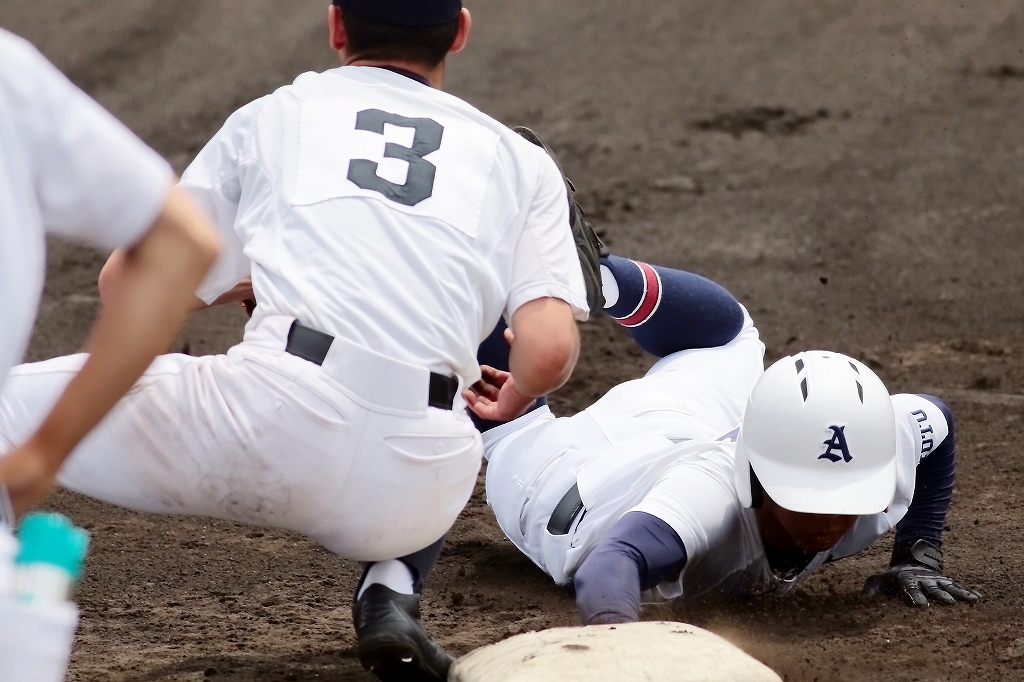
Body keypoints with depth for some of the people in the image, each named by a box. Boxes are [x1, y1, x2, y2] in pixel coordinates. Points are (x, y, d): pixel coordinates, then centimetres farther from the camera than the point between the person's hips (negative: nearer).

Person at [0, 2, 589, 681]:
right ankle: (391, 592, 10)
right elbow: (549, 350, 5)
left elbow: (126, 287, 24)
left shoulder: (275, 117, 20)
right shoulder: (521, 160, 21)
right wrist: (512, 403, 28)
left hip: (276, 424, -2)